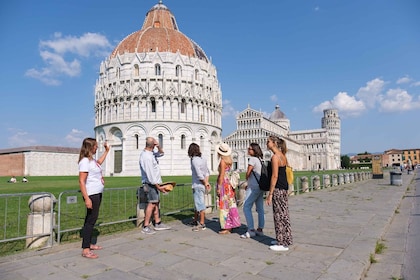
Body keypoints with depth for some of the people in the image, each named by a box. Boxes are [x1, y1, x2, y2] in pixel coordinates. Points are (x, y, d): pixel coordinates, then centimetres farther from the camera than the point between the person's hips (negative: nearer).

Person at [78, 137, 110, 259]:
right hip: (91, 194, -10)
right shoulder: (85, 161, -16)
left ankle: (88, 244, 27)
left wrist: (106, 151, 36)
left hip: (98, 194, 10)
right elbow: (81, 181, -20)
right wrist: (86, 198, -25)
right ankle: (85, 250, 0)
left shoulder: (91, 160, 11)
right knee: (91, 219, -6)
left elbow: (99, 162, 38)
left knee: (91, 219, 16)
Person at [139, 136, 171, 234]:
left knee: (156, 203, 13)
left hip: (154, 183, 10)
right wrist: (158, 186, -20)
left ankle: (158, 224, 21)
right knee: (152, 203, -8)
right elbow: (150, 174, -22)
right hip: (151, 183, -10)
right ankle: (145, 227, -2)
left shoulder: (149, 154, 10)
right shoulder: (146, 156, -20)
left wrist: (158, 145, 7)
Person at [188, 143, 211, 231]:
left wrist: (205, 183, -10)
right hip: (202, 185, 9)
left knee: (200, 204, -2)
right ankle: (195, 220, 33)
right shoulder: (202, 159, 9)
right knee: (197, 203, 20)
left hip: (198, 185, -9)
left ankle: (202, 224, 5)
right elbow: (207, 172, 13)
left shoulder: (194, 160, -17)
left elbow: (199, 174, -21)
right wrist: (207, 182, 7)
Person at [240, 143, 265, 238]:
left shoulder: (252, 159, -13)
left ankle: (251, 230, -5)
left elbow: (248, 173, -11)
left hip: (254, 187, -9)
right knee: (260, 208, 11)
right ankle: (260, 230, 18)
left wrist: (247, 180, 10)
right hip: (260, 186, 9)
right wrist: (249, 184, 13)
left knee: (246, 207, -5)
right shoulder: (260, 159, 12)